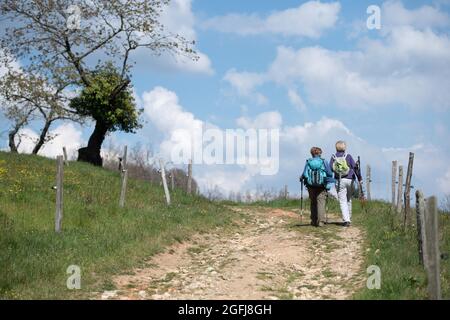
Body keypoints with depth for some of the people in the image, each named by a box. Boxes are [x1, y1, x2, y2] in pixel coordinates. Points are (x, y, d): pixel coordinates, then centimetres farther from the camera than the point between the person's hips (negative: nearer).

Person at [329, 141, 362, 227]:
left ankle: (346, 220, -14)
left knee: (342, 201, -1)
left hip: (339, 181, -1)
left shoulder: (333, 157, 2)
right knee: (348, 200, 19)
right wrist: (359, 178, -2)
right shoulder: (348, 156, 0)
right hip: (350, 180, 1)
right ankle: (348, 218, 26)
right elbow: (355, 167, -5)